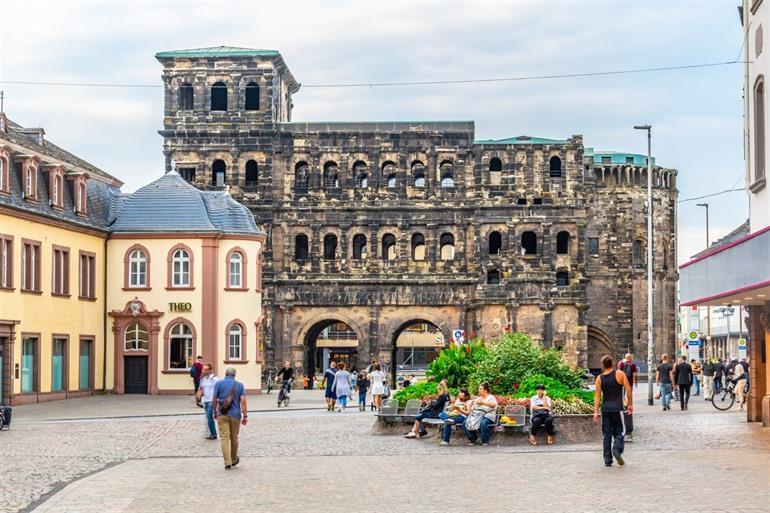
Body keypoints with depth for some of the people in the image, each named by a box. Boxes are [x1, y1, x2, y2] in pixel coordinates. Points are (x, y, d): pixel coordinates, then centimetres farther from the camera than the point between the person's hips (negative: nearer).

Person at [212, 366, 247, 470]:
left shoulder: (219, 383, -1)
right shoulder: (239, 385, 1)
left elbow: (215, 400, 1)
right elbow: (243, 401, -6)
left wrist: (215, 412, 15)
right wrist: (245, 416, -5)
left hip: (222, 415, -2)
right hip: (235, 415, 2)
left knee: (224, 438, -3)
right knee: (234, 438, 16)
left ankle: (227, 462, -13)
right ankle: (234, 460, 32)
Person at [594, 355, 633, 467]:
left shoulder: (599, 378, 4)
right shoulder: (620, 374, -1)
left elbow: (597, 396, 0)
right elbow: (628, 390, -3)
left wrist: (596, 411, 0)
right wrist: (630, 404, 6)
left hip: (605, 409, 2)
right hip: (617, 408, -2)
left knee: (606, 434, 7)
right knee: (620, 432, 7)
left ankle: (607, 460, 6)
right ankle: (617, 449, -20)